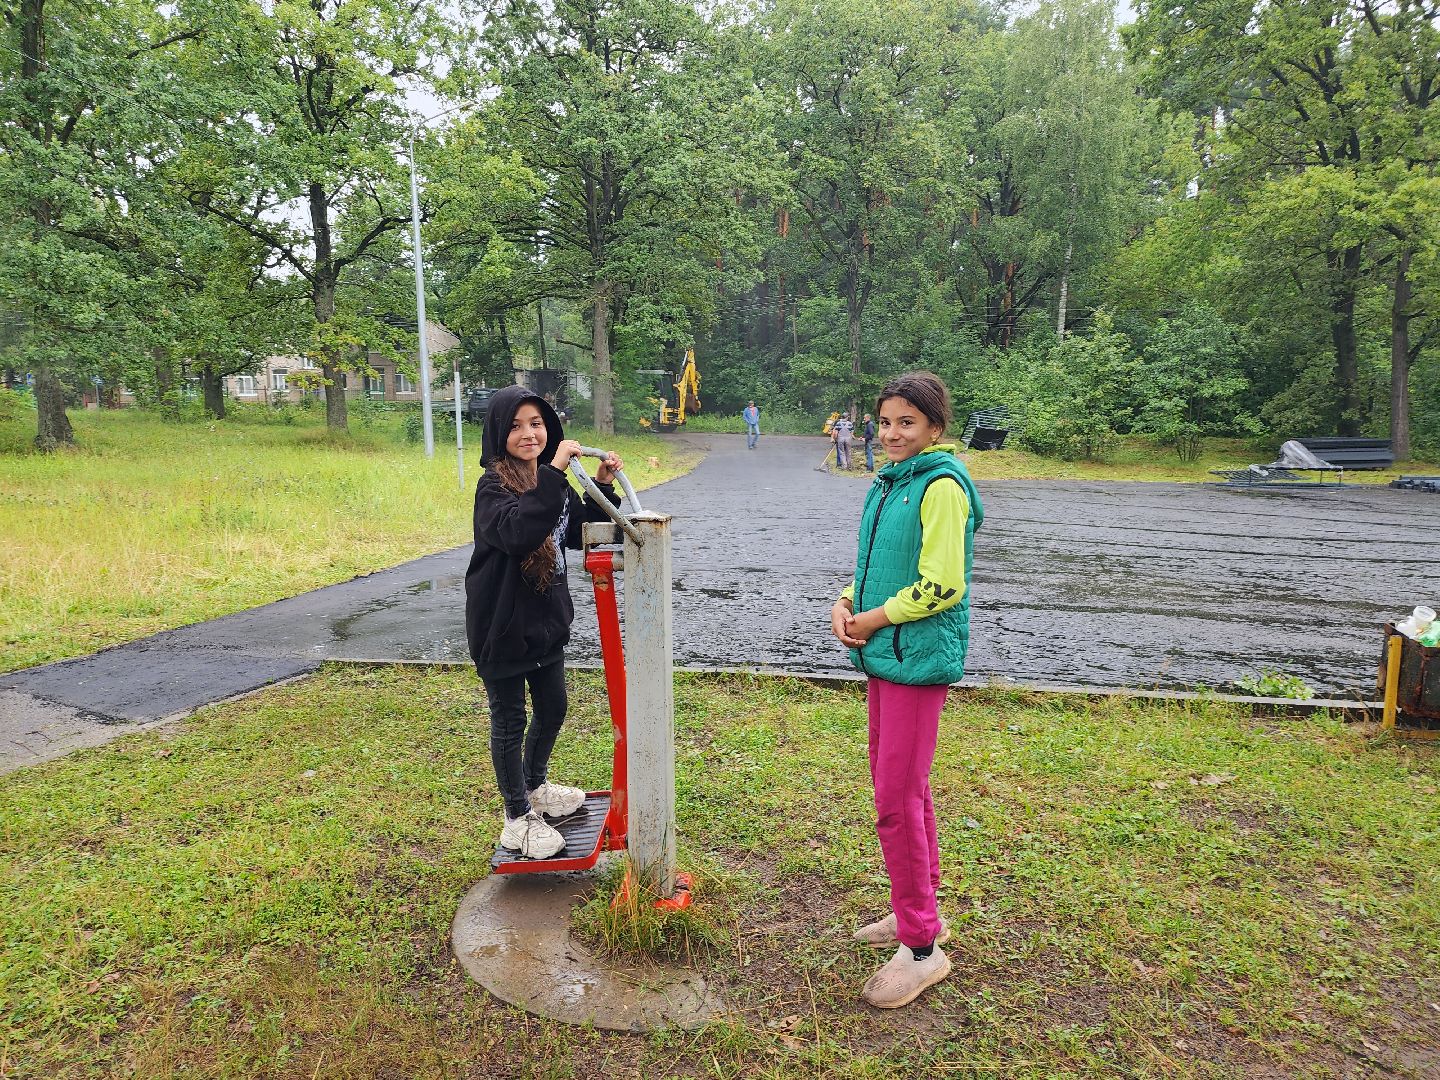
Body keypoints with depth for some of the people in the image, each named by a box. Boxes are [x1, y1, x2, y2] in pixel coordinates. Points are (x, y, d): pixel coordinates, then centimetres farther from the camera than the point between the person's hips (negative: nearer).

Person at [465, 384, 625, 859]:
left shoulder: (550, 478, 4)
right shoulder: (494, 485, -19)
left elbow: (578, 533, 12)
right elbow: (517, 533, -38)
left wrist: (601, 489, -2)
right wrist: (556, 474, -40)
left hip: (546, 617, 8)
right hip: (504, 623, -8)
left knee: (552, 708, 21)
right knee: (510, 721, 8)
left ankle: (537, 787, 46)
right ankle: (518, 819, 25)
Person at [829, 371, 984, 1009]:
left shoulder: (942, 487, -15)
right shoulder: (890, 483, 14)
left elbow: (941, 586, -20)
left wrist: (875, 619, -12)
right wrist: (846, 603, 3)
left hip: (918, 658, -10)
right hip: (883, 653, 10)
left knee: (897, 799, -6)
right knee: (902, 786, 18)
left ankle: (922, 949, 9)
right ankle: (919, 911, 34)